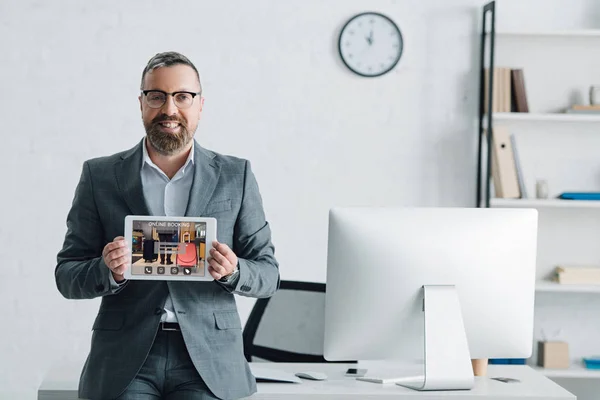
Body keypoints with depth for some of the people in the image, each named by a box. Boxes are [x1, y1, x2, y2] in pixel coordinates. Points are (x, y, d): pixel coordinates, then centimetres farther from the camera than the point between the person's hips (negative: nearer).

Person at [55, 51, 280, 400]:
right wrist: (109, 270, -13)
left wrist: (233, 272, -12)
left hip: (207, 360, 0)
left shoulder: (236, 176, 10)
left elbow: (269, 274, 10)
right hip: (126, 360, 0)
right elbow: (67, 275, 8)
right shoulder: (100, 175, 9)